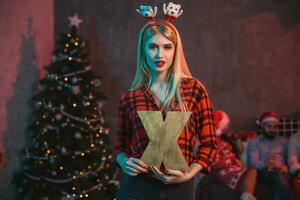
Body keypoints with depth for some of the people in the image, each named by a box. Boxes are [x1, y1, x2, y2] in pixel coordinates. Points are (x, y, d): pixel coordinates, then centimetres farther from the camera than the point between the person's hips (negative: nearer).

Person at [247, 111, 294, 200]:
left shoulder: (284, 141, 26)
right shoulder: (254, 142, 16)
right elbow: (253, 162, 0)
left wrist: (286, 167, -9)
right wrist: (265, 164, -23)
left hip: (280, 172, 2)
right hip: (263, 173, -2)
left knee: (279, 176, -37)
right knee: (278, 175, -38)